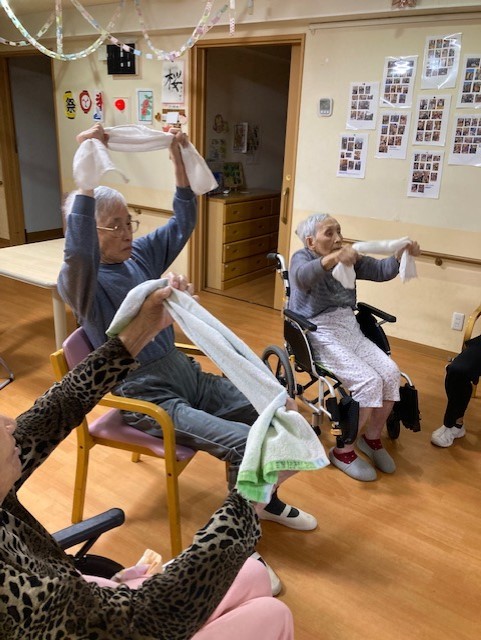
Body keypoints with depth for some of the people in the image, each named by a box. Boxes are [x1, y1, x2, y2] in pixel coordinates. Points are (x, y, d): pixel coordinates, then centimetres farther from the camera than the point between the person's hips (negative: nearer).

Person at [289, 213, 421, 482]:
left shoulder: (349, 258, 14)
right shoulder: (302, 258, -4)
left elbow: (381, 270, 5)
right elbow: (304, 277, -29)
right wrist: (332, 258, -48)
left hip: (349, 327, 6)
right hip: (319, 334, -6)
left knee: (390, 373, -14)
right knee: (369, 381, -23)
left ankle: (372, 438, 8)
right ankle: (343, 451, -5)